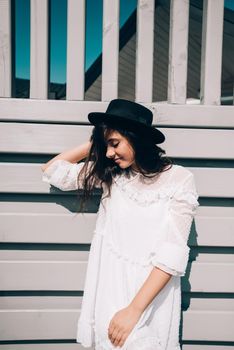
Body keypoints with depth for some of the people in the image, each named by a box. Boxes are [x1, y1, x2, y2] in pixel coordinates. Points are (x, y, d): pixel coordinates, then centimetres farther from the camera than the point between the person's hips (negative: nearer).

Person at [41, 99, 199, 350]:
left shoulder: (179, 179, -9)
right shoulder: (109, 174, 4)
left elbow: (172, 253, -14)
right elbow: (51, 170, 12)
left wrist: (134, 309, -18)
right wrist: (93, 143, 6)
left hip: (153, 294, -3)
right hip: (109, 289, 4)